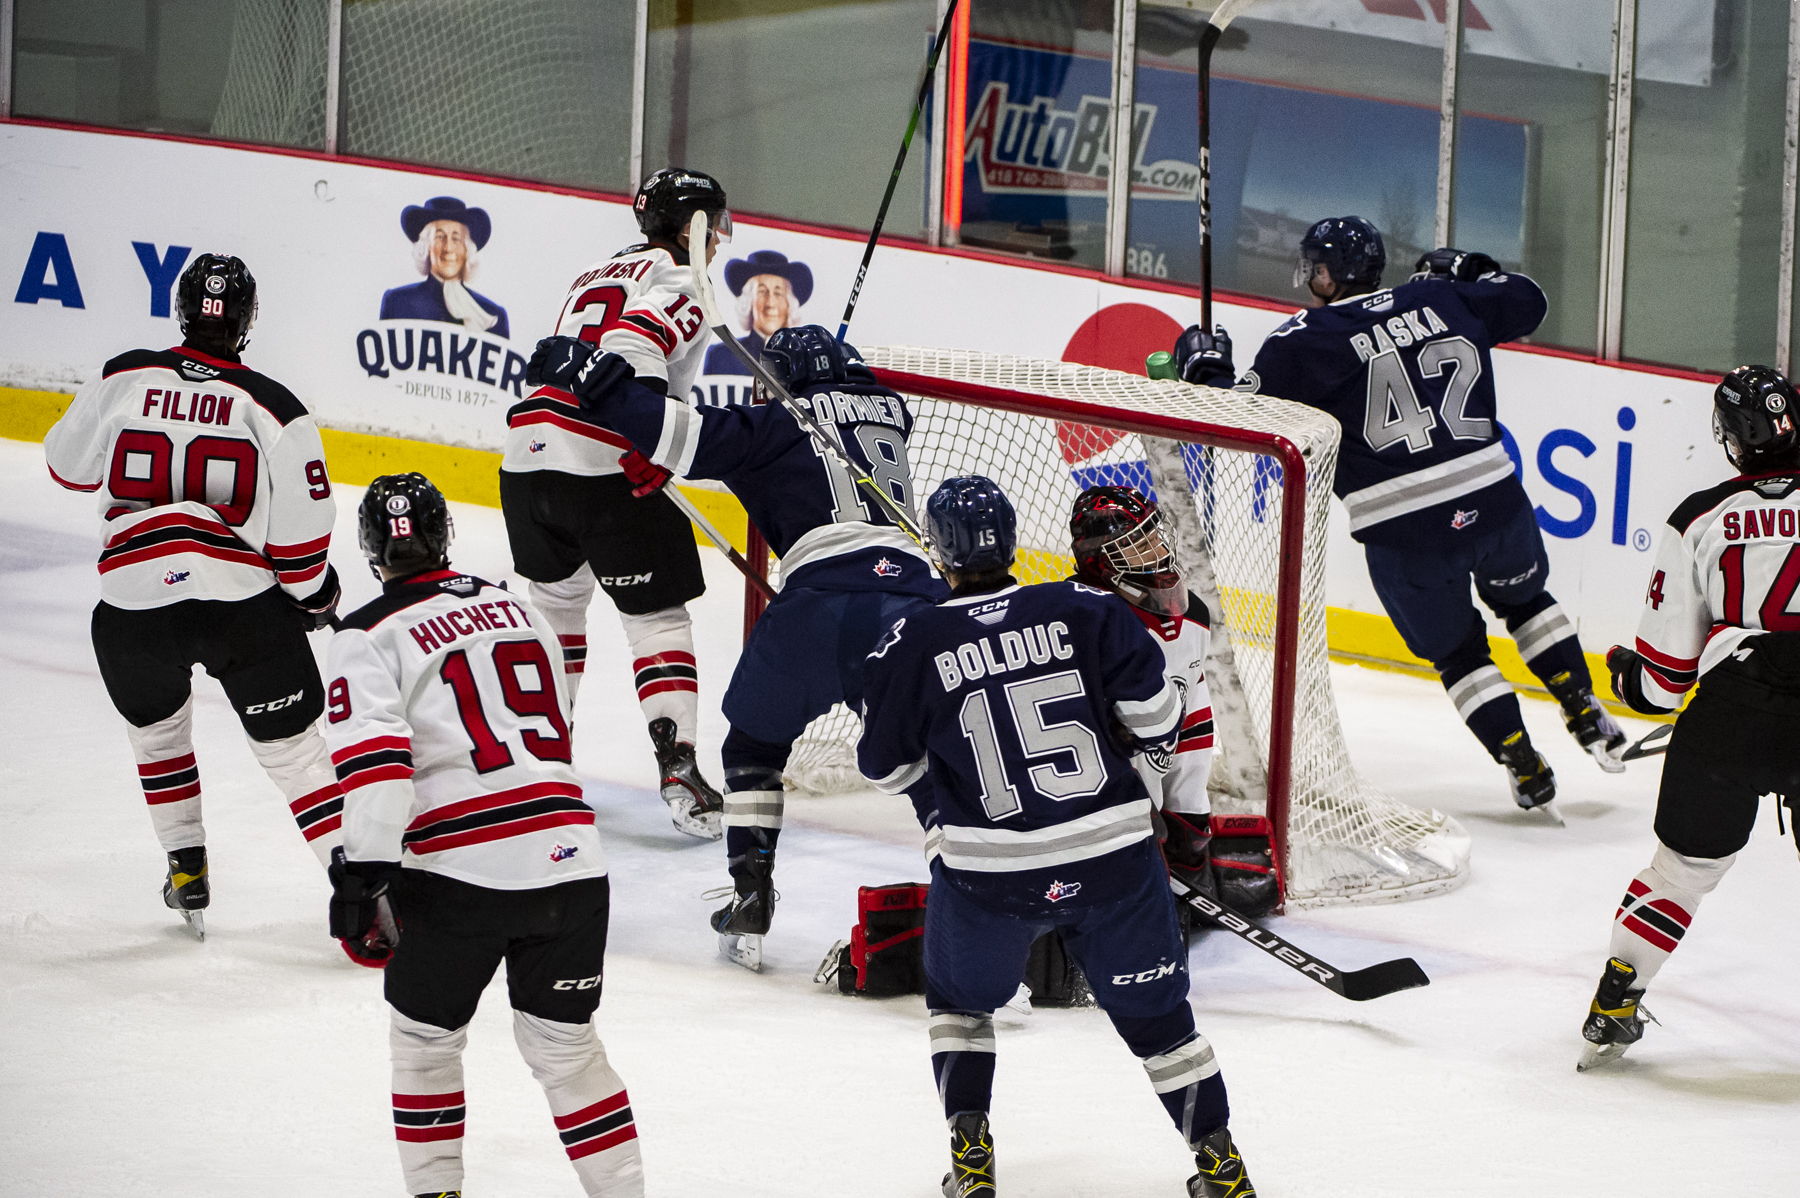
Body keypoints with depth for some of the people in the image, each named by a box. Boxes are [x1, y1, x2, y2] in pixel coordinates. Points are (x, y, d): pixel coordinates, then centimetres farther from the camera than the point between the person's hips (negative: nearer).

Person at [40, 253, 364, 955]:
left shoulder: (122, 380, 2)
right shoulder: (274, 407, -1)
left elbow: (69, 465, 16)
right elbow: (300, 534, -2)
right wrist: (315, 595, 17)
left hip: (133, 602, 1)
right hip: (244, 605, -1)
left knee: (156, 730, 29)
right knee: (292, 747, 8)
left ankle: (187, 870, 26)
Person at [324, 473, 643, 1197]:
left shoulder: (370, 637, 1)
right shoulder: (520, 610, 20)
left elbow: (374, 761, -13)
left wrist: (363, 872, -13)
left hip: (460, 872, -4)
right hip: (570, 859, 4)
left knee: (425, 1035, 17)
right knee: (563, 1043, 16)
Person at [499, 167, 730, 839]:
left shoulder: (596, 275, 26)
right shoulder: (679, 282, -2)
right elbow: (634, 343, -22)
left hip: (527, 456, 7)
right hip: (606, 470, -7)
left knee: (556, 600, 26)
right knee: (656, 616, -1)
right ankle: (677, 765, -11)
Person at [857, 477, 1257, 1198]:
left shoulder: (910, 648, -7)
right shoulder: (1086, 610, -6)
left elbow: (887, 768, 3)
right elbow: (1156, 713, -4)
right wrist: (1147, 740, 19)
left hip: (988, 869, -1)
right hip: (1114, 853, 1)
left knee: (959, 996, 25)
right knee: (1154, 1010, 15)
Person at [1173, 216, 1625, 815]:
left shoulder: (1304, 341, -5)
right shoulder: (1441, 301, 8)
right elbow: (1527, 302, 23)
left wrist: (1204, 368, 13)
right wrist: (1467, 271, 40)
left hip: (1403, 534, -4)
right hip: (1494, 498, 4)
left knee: (1457, 650, 18)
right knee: (1523, 598, 32)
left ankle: (1525, 768, 15)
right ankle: (1588, 719, 28)